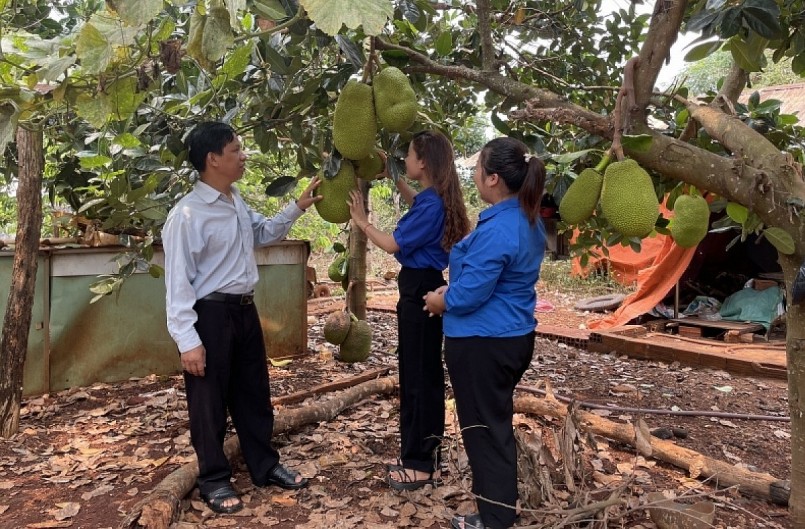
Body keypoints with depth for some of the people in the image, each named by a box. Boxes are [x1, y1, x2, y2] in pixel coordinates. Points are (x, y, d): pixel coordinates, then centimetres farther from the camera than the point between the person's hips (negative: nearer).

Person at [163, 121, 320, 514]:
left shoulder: (237, 202, 8)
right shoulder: (187, 215, -18)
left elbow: (263, 233, 27)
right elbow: (178, 282, -19)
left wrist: (297, 208, 17)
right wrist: (188, 340, -21)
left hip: (244, 308, 8)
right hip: (210, 314, -8)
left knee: (254, 393, 18)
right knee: (210, 402, 8)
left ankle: (264, 466, 35)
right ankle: (214, 480, 26)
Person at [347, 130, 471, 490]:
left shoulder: (431, 207, -20)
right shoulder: (435, 199, 8)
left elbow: (393, 245, -16)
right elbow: (414, 203, 32)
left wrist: (362, 222, -2)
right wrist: (392, 177, 27)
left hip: (418, 292, -10)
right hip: (425, 288, 10)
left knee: (415, 377, -2)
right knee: (427, 373, 16)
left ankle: (419, 464, 9)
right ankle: (428, 453, 29)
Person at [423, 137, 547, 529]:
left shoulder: (496, 231, -26)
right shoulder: (529, 220, 6)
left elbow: (467, 296, -24)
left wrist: (440, 301, -4)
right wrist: (450, 291, 8)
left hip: (482, 344, -10)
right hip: (513, 337, 10)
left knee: (483, 428, 5)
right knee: (497, 423, 21)